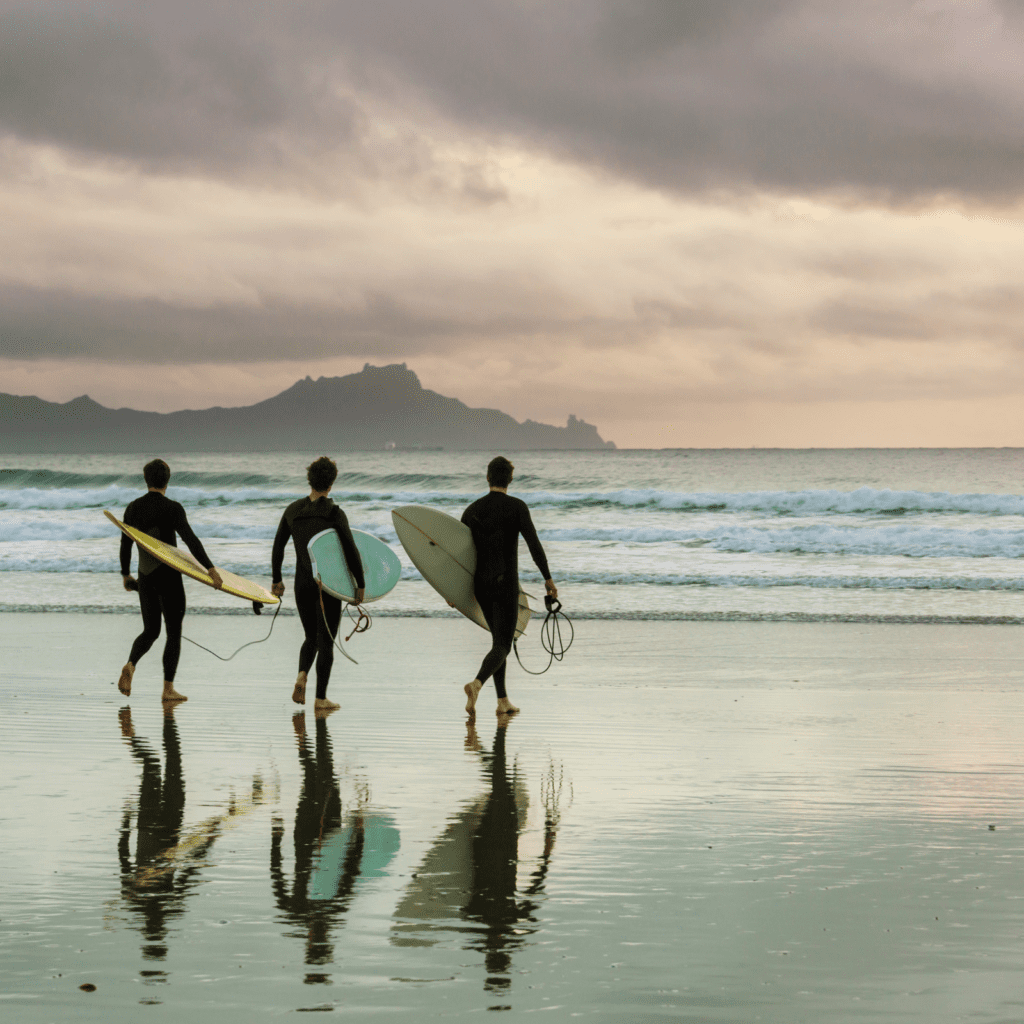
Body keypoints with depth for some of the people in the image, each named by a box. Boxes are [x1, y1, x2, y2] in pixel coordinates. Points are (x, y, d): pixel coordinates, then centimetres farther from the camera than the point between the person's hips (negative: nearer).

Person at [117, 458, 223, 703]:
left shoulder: (133, 508, 4)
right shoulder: (172, 508, -12)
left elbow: (125, 544, 11)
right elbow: (190, 539, -22)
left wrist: (125, 574, 24)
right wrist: (210, 568, -25)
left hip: (145, 578, 5)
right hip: (168, 577, -5)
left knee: (150, 631, 16)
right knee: (174, 632, 5)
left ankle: (130, 665, -12)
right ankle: (168, 689, 4)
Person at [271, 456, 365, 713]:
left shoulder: (293, 510, 1)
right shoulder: (334, 513, -12)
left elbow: (277, 548, 8)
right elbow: (351, 551, -14)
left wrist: (277, 580, 19)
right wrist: (360, 585, -5)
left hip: (302, 583, 4)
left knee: (311, 638, 20)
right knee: (326, 641, 5)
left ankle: (302, 675, -8)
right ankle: (321, 699, 5)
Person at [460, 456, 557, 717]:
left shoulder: (473, 510, 5)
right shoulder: (517, 507, -8)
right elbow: (534, 544, -14)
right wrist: (548, 578, -7)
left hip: (480, 584, 5)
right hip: (505, 583, -5)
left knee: (500, 639, 19)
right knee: (502, 645, -6)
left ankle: (503, 700, 17)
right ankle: (477, 684, -35)